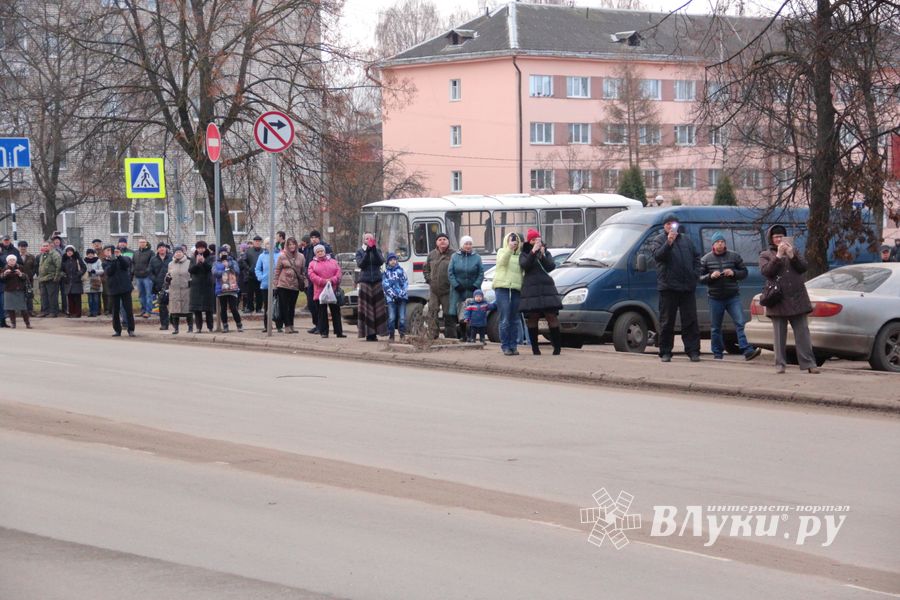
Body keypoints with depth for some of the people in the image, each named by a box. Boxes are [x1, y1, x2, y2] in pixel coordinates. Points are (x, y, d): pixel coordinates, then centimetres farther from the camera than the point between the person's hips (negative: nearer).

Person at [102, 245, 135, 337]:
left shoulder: (122, 259, 6)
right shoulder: (105, 262, 6)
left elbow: (126, 265, -13)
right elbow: (109, 271, -11)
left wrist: (119, 256, -22)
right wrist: (113, 260, -20)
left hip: (125, 288, -1)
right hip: (114, 289, 1)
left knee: (128, 309, -4)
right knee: (115, 311, 5)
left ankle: (131, 330, 0)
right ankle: (117, 330, 14)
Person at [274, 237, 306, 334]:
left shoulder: (301, 257, 6)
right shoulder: (282, 256, -1)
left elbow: (303, 271, 11)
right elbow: (277, 271, 0)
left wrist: (304, 283, 4)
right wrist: (276, 284, -3)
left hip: (295, 285, 2)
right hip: (283, 285, -2)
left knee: (292, 306, 8)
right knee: (284, 306, -3)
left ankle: (291, 325, 15)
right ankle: (287, 326, -1)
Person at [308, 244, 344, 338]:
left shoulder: (333, 262, 13)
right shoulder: (312, 264, 8)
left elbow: (338, 273, 3)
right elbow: (312, 276, -6)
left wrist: (332, 280, -15)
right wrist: (323, 281, -18)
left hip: (333, 291, 1)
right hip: (319, 291, -1)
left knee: (336, 312, 2)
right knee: (322, 313, 1)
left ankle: (339, 332, 5)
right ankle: (324, 332, 4)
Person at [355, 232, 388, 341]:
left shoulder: (377, 250, 11)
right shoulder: (360, 252, 7)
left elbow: (381, 261, -5)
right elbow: (360, 264, -8)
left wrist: (374, 250, -16)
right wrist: (367, 252, -16)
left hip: (377, 281, 2)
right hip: (365, 281, -2)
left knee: (377, 307, -3)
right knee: (366, 307, -6)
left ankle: (374, 333, 2)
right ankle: (368, 333, -4)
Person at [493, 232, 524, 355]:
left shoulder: (520, 255, 19)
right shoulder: (502, 252, 12)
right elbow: (503, 261, -9)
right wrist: (509, 248, -22)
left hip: (516, 289, 3)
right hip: (502, 287, -3)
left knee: (514, 320, 3)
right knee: (505, 319, -8)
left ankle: (513, 345, 9)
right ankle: (505, 346, -5)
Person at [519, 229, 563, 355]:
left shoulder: (546, 253, 17)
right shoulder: (524, 254, 11)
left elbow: (551, 266, 1)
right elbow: (524, 265, -10)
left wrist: (542, 256, -13)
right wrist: (533, 252, -19)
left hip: (546, 287, 1)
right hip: (530, 289, -1)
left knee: (552, 316, -7)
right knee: (532, 318, -4)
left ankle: (557, 346, -6)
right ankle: (535, 347, 1)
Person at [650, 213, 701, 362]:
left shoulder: (686, 239, 16)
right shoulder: (658, 241, 3)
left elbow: (696, 256, 20)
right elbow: (658, 255, -16)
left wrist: (696, 274, 7)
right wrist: (668, 243, -28)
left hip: (687, 287, 4)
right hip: (668, 287, -3)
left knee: (691, 321, 1)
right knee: (667, 322, 1)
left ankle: (693, 351, 2)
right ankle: (665, 352, 5)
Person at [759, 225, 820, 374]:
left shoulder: (794, 251, 16)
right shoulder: (765, 255, 8)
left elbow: (803, 267, 4)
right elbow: (766, 271, -10)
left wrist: (792, 255, -10)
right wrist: (778, 256, -16)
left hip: (797, 299, 2)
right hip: (778, 300, -2)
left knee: (802, 332, 0)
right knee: (779, 334, 1)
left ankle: (809, 363, -2)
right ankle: (780, 364, 5)